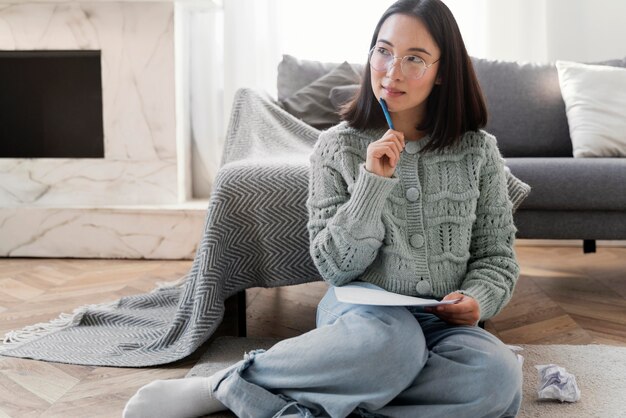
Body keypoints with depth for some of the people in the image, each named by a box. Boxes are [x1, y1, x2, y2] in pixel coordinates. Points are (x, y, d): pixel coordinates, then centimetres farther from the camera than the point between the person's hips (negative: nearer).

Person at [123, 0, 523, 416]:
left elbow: (496, 256, 10)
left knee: (500, 378, -34)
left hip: (444, 321, 3)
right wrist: (373, 182, -17)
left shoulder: (479, 151, 4)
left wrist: (477, 299, -12)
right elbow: (334, 267, -5)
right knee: (391, 343, -41)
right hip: (363, 309, -3)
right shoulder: (338, 146, 0)